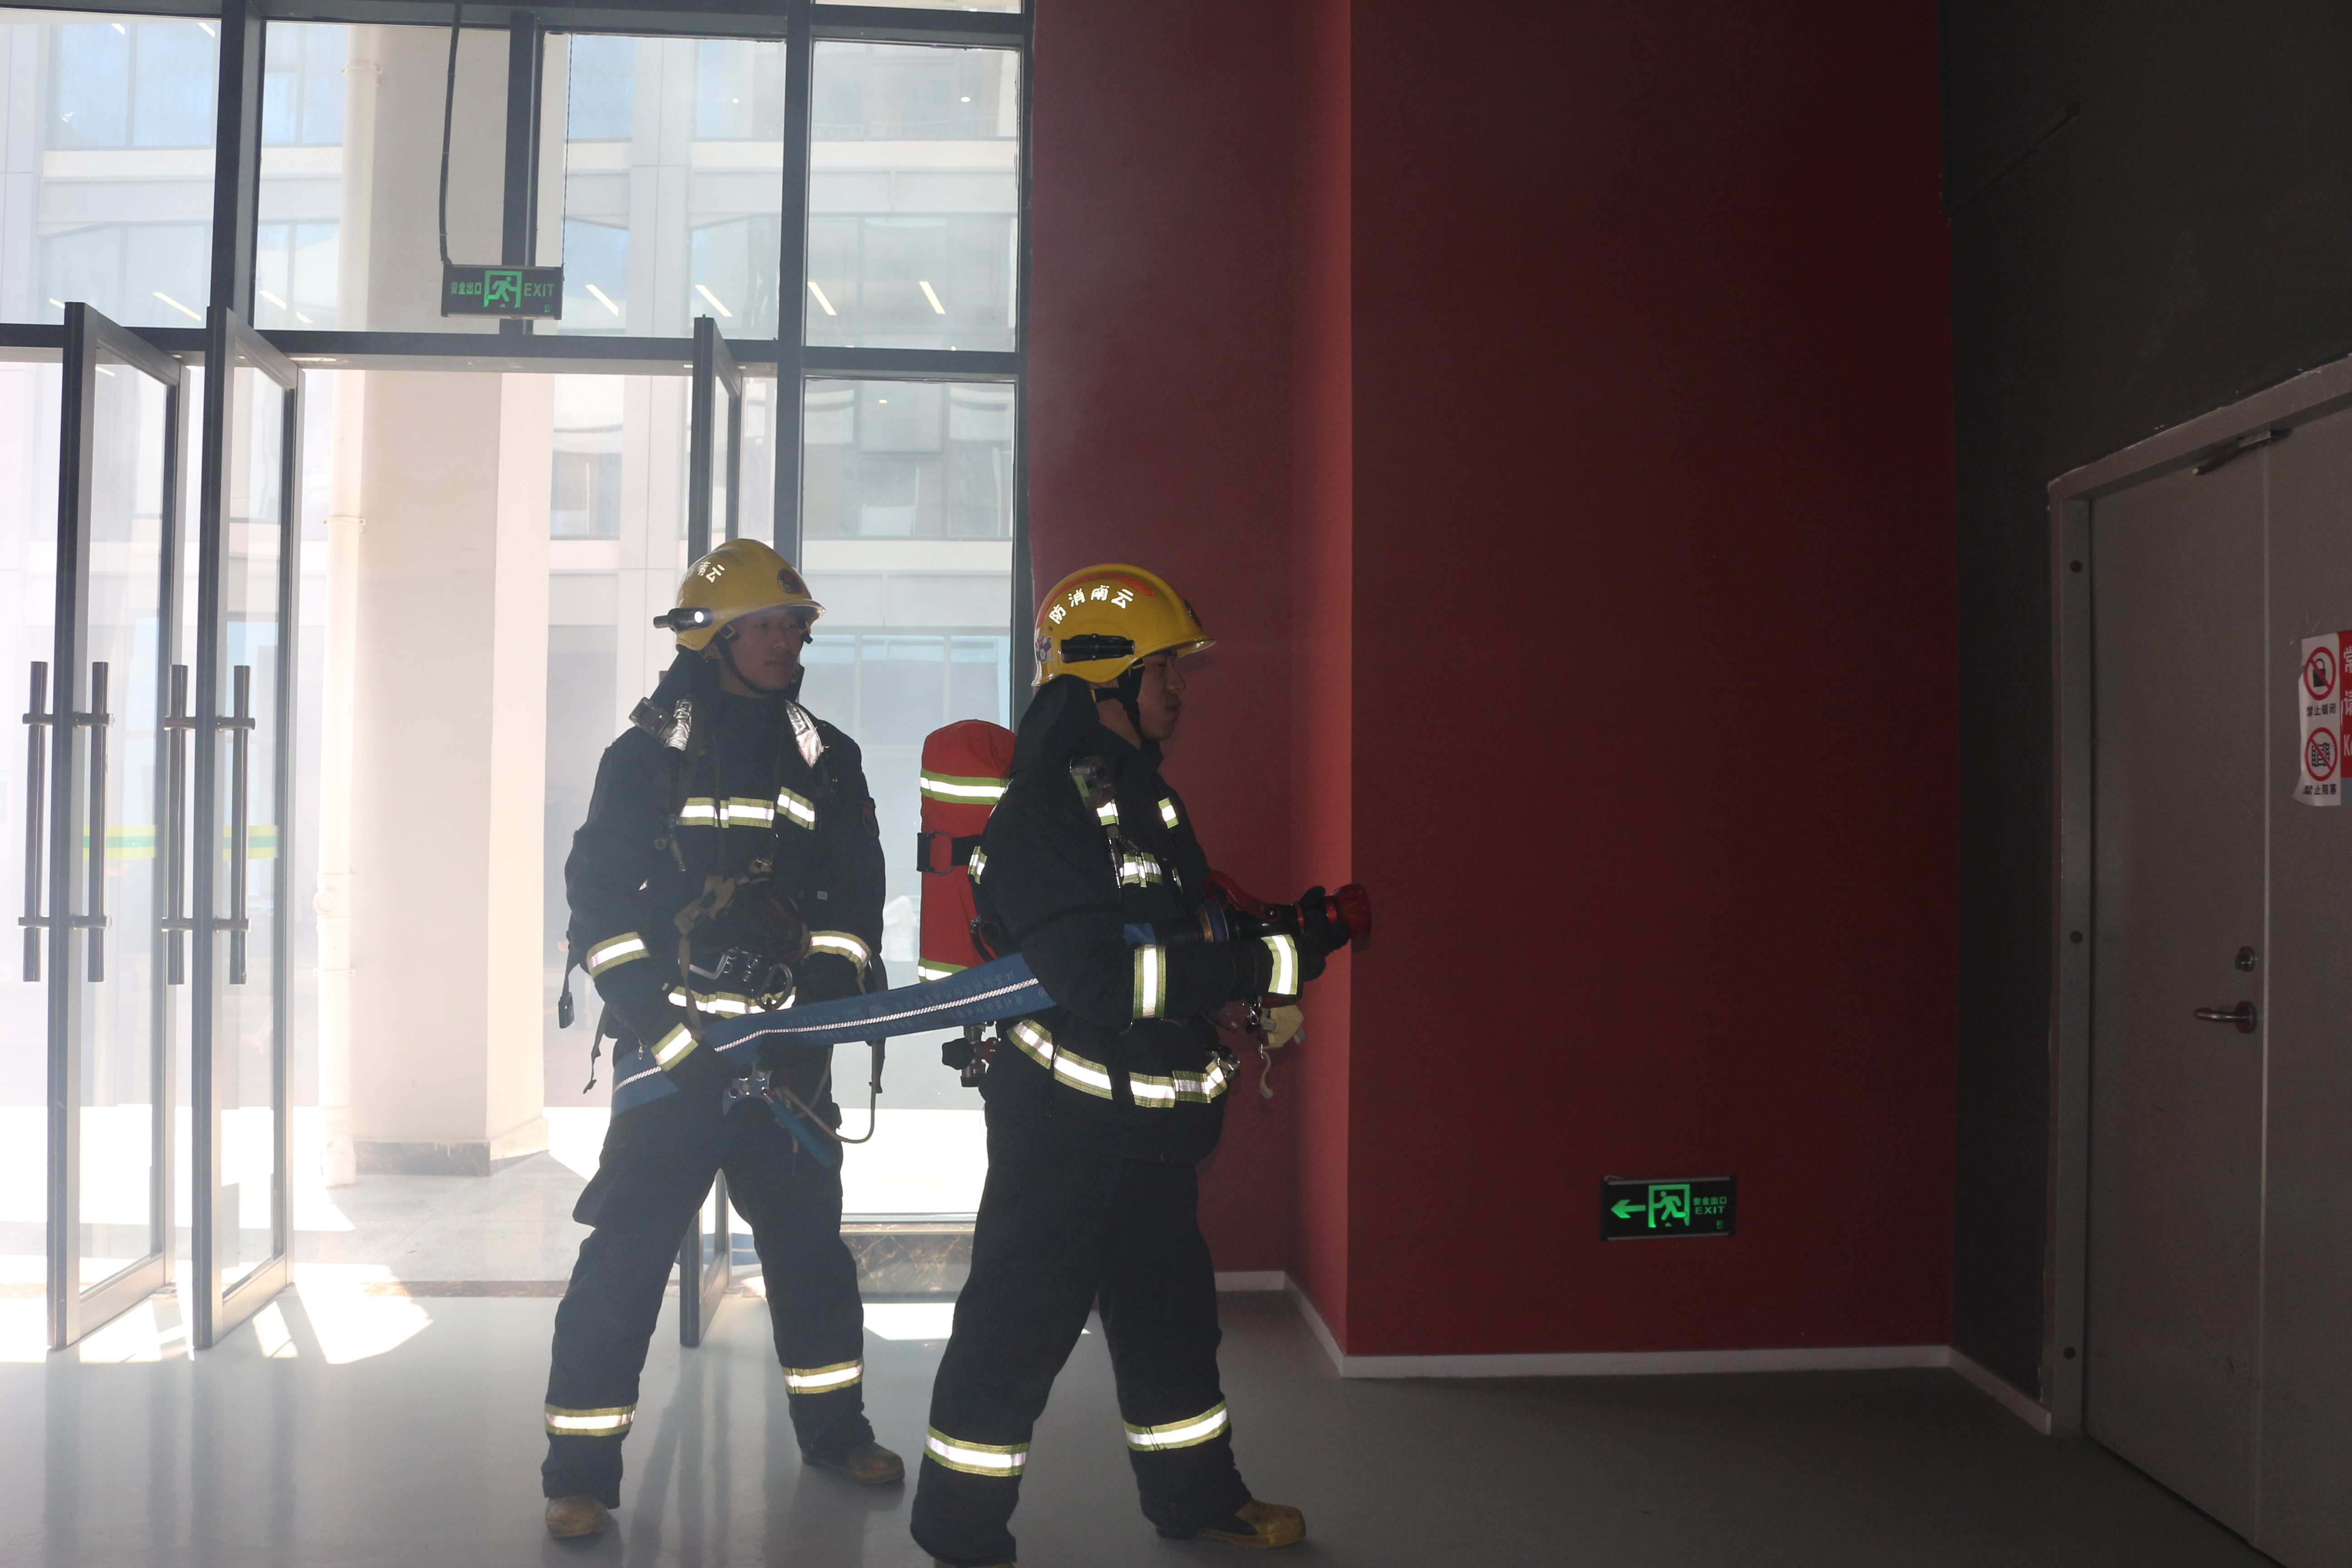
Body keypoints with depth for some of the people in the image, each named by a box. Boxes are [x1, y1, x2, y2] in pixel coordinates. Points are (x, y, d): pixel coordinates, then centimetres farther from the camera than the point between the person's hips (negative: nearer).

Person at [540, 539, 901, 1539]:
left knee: (810, 1237, 12)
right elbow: (599, 895, -4)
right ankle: (580, 1472, 6)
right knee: (629, 1250, -5)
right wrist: (652, 1017, -13)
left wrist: (821, 1008, -5)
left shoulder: (825, 760, 9)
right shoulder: (650, 755, -1)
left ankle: (832, 1428, 30)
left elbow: (855, 900, 8)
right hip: (672, 1044, -4)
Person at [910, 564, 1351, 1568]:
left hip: (1148, 1124, 9)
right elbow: (1097, 973, -28)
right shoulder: (1045, 807, -19)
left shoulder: (1144, 790, 13)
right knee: (1019, 1324, 0)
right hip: (1063, 1118, -9)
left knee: (1170, 1311, 20)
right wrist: (1276, 959, -28)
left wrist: (1222, 994, 0)